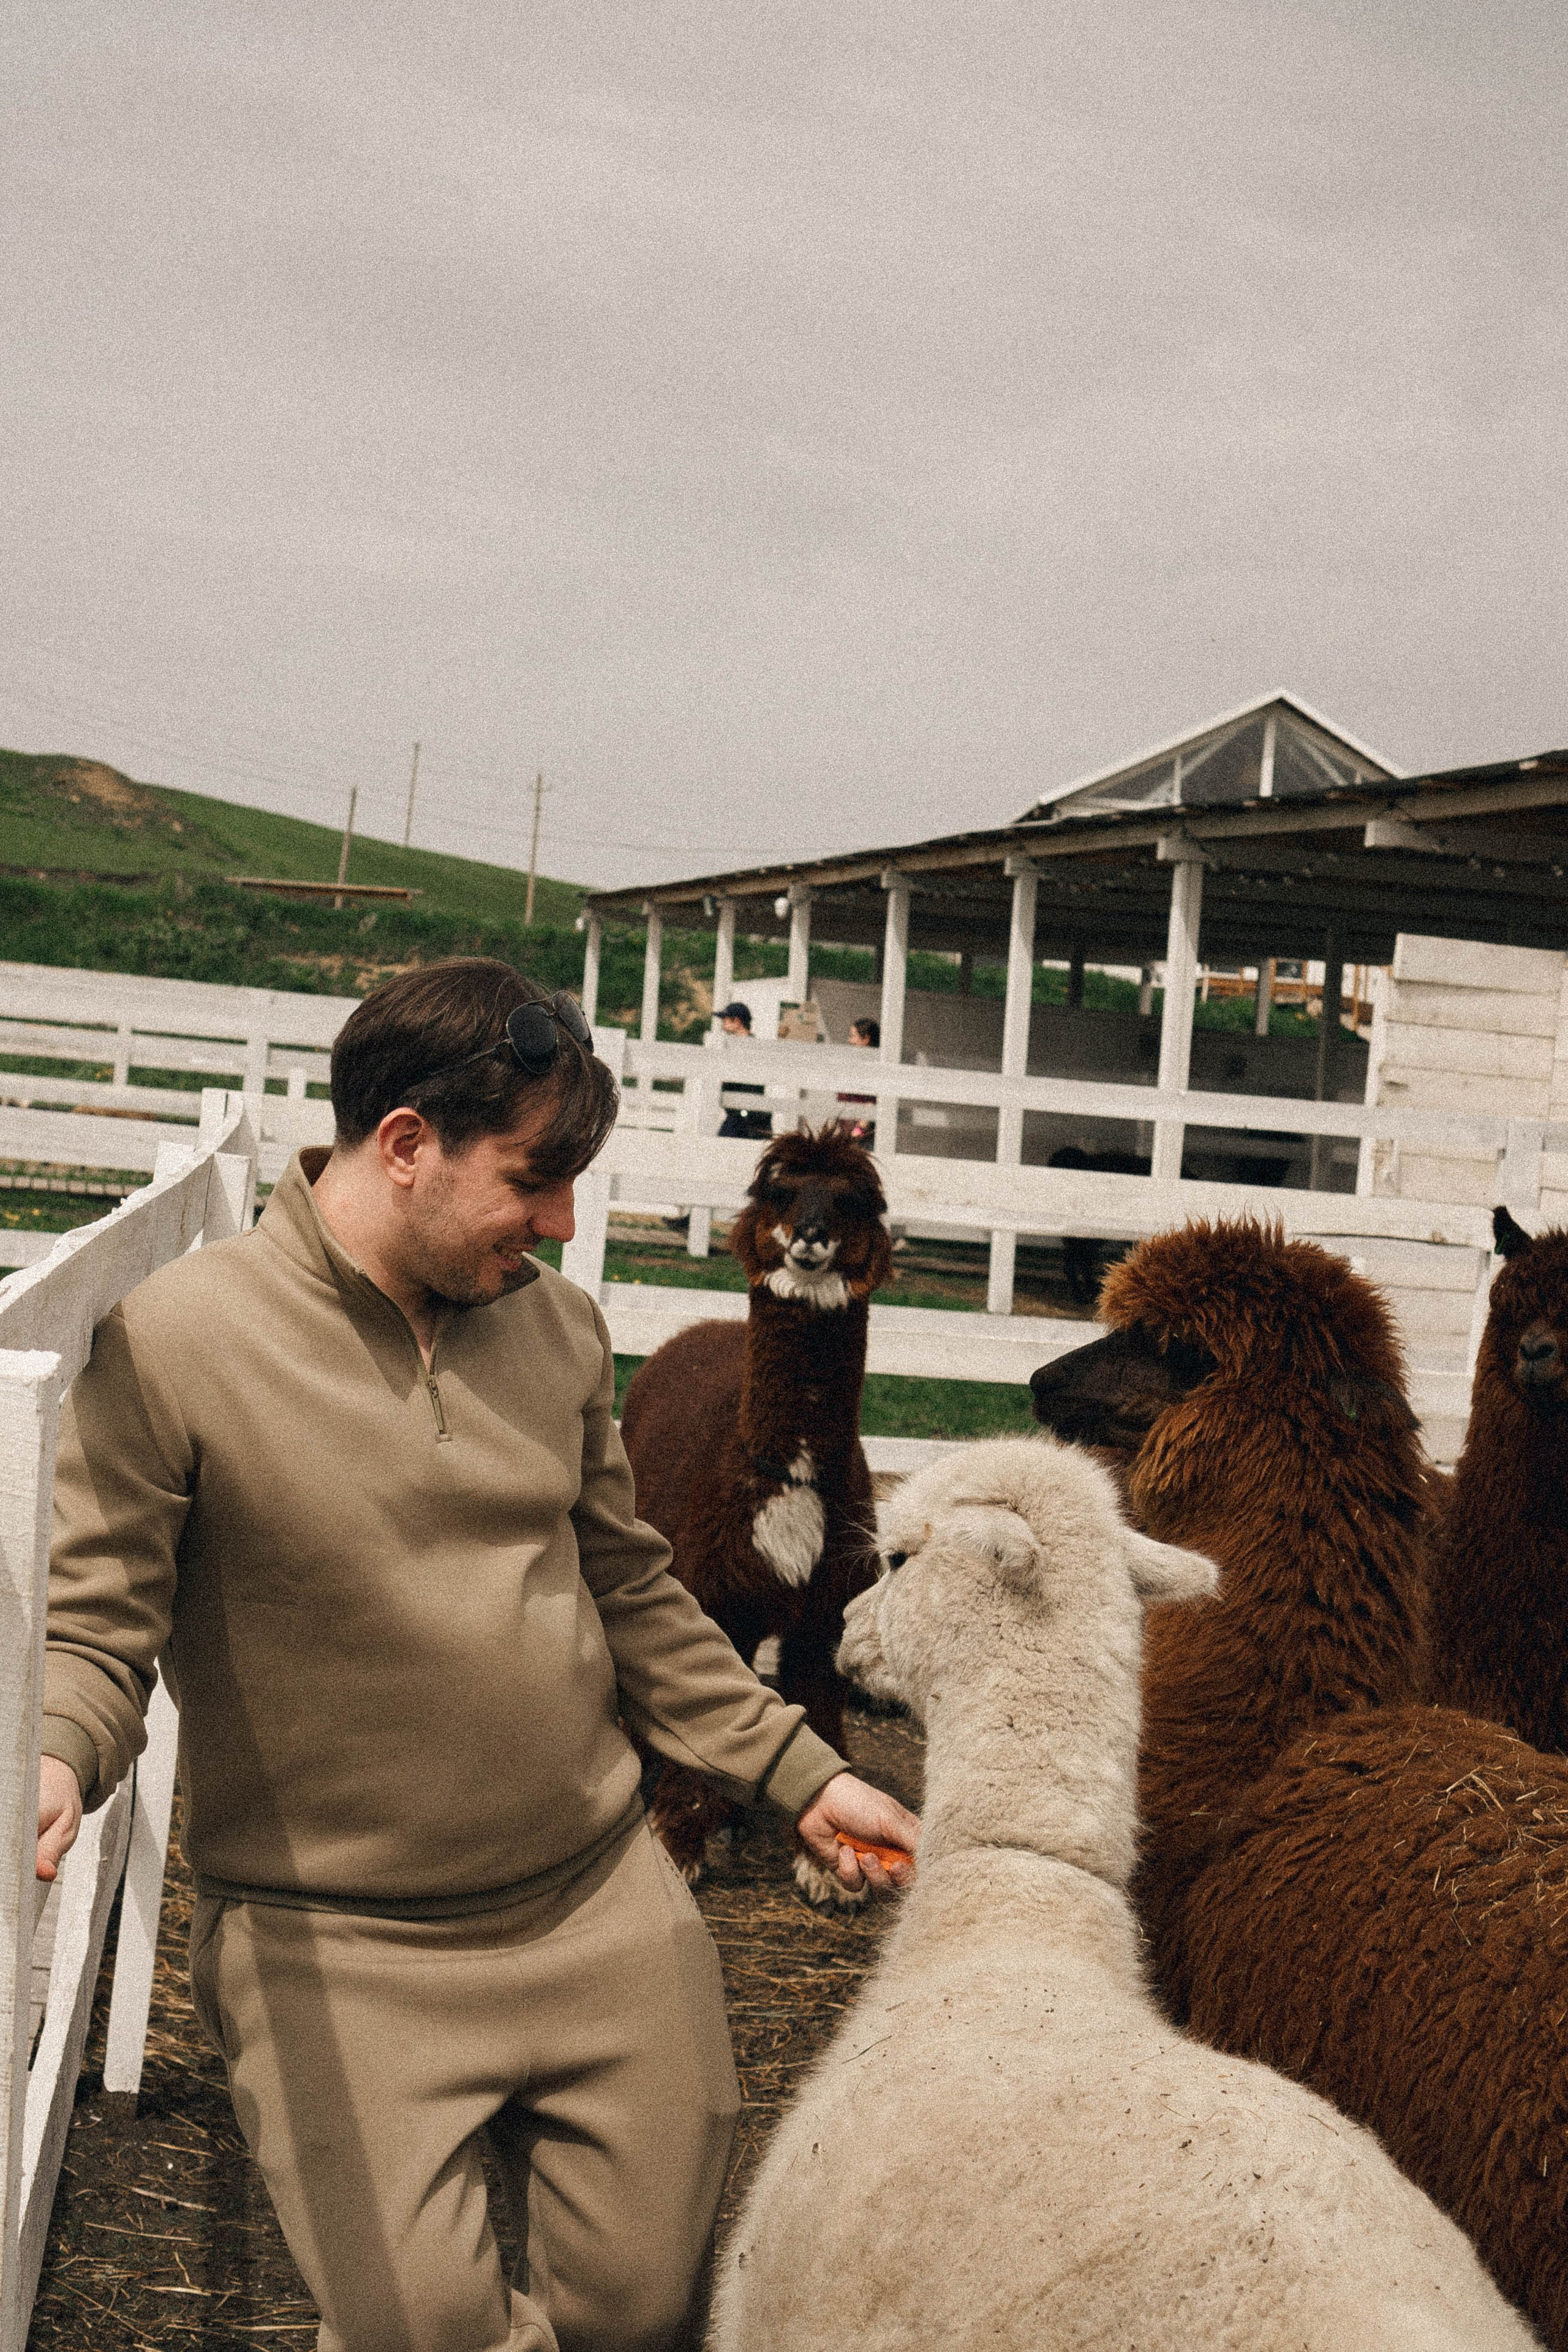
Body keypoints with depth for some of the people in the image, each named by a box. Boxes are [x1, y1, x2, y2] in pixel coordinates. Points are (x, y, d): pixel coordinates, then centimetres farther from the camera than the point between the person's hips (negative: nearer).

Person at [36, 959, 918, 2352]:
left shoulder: (558, 1323, 4)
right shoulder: (176, 1343, -13)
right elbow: (90, 1624, -10)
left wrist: (799, 1772, 12)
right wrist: (53, 1761, -32)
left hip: (606, 1902, 5)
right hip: (339, 1950, -4)